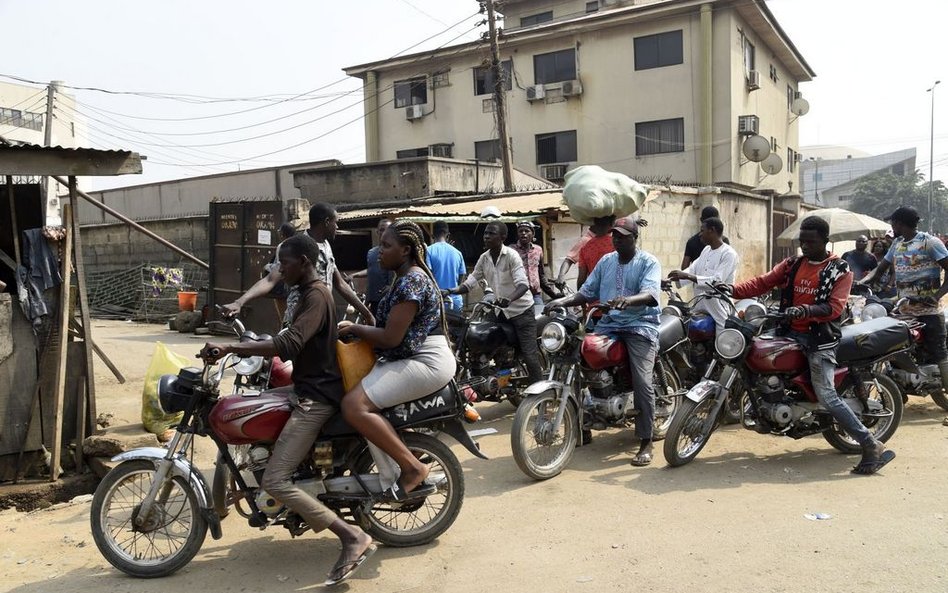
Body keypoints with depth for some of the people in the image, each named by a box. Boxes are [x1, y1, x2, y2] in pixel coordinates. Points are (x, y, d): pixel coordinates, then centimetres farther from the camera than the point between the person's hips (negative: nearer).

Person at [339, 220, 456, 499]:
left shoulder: (411, 280, -14)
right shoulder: (407, 277, 19)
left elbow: (390, 338, -19)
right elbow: (394, 330, 21)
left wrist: (353, 329, -5)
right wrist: (356, 329, 10)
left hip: (426, 362, -11)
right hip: (414, 359, 11)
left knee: (354, 405, -23)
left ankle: (413, 468, -15)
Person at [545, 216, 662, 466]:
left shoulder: (648, 262, -2)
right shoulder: (605, 261, 16)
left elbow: (651, 295, -19)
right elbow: (587, 292, 12)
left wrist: (628, 300, -40)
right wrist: (563, 301, -5)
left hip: (640, 325, -5)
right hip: (609, 324, 5)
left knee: (642, 383, -18)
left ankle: (646, 443, -7)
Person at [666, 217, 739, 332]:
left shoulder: (729, 254, -12)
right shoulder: (706, 250, 16)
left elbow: (717, 281, -22)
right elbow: (692, 269, 9)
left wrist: (688, 276, -27)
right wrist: (671, 279, -7)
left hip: (718, 308, -8)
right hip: (699, 306, 8)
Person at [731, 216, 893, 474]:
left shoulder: (840, 270, 0)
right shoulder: (791, 265, 14)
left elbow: (834, 308, -13)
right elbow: (762, 283, 5)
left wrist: (805, 310, -32)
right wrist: (733, 290, -12)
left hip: (820, 338, -6)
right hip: (791, 333, 6)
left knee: (827, 396, -17)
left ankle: (871, 446, -6)